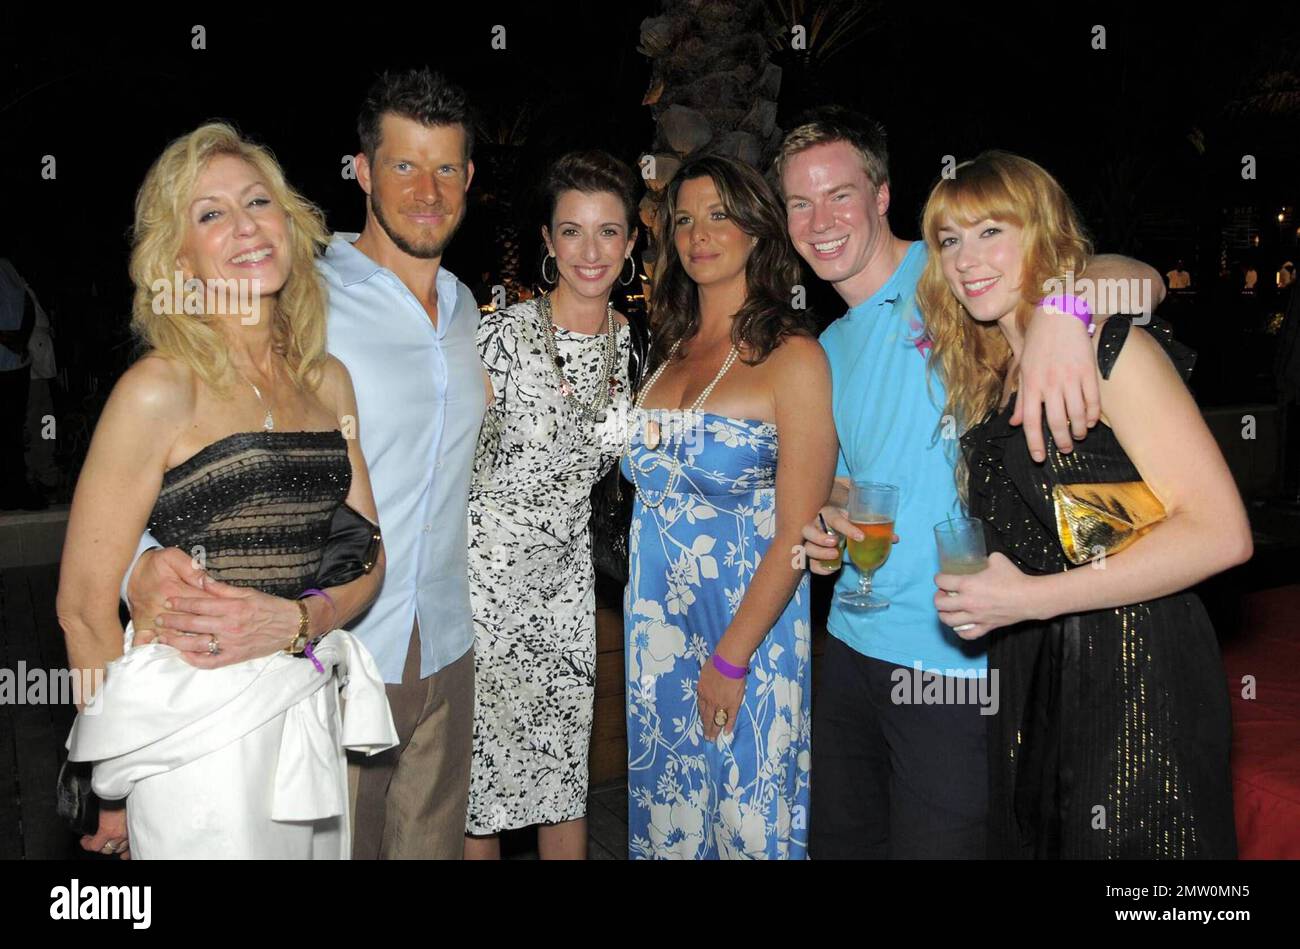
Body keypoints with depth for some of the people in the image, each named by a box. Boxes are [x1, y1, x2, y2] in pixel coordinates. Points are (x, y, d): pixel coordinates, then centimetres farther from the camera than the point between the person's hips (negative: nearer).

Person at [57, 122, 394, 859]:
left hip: (311, 713, 6)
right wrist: (117, 785, -2)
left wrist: (299, 619, -12)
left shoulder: (328, 382, 7)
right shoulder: (160, 390, -11)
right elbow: (84, 604, -9)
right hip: (199, 726, -5)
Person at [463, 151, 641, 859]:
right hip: (485, 574, -4)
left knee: (567, 766, 14)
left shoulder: (630, 341, 3)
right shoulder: (505, 333, -14)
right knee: (482, 764, 6)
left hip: (566, 580, 5)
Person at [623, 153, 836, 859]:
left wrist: (731, 658, -15)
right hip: (656, 627, 6)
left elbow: (798, 534, -14)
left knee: (747, 821, 8)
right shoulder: (672, 351, 10)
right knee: (665, 810, 16)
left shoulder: (793, 356, -11)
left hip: (750, 627, -6)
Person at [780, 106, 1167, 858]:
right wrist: (827, 521, 0)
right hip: (854, 646, 7)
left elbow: (1140, 279, -20)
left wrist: (1062, 307, -42)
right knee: (842, 844, 18)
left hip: (956, 663, -7)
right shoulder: (831, 348, 13)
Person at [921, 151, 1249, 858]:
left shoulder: (1111, 347, -11)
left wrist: (1030, 598, -20)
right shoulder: (987, 379, 11)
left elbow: (1221, 533, -18)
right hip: (1028, 680, 7)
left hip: (1134, 682, -7)